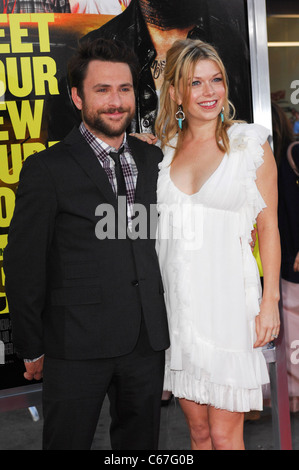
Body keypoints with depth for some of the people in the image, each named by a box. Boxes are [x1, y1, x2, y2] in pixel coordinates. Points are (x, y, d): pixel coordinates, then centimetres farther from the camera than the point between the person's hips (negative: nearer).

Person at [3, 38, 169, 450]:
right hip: (77, 344, -4)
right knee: (68, 440, 9)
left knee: (141, 440, 17)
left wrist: (166, 325, 7)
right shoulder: (46, 169, -6)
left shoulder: (155, 160, 8)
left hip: (149, 340, 4)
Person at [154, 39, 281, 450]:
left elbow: (268, 227, -2)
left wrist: (269, 301, -6)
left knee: (224, 432, 0)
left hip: (227, 296, -3)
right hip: (176, 296, 4)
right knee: (197, 427, 13)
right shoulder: (165, 148, 8)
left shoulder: (250, 143, -2)